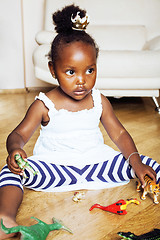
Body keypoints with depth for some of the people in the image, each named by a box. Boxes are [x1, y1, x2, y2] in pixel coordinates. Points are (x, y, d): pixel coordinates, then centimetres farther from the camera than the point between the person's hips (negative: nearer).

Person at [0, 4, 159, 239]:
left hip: (96, 161, 3)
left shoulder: (99, 101, 3)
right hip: (55, 166, -2)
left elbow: (119, 134, 5)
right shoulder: (44, 105, -6)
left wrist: (136, 162, -11)